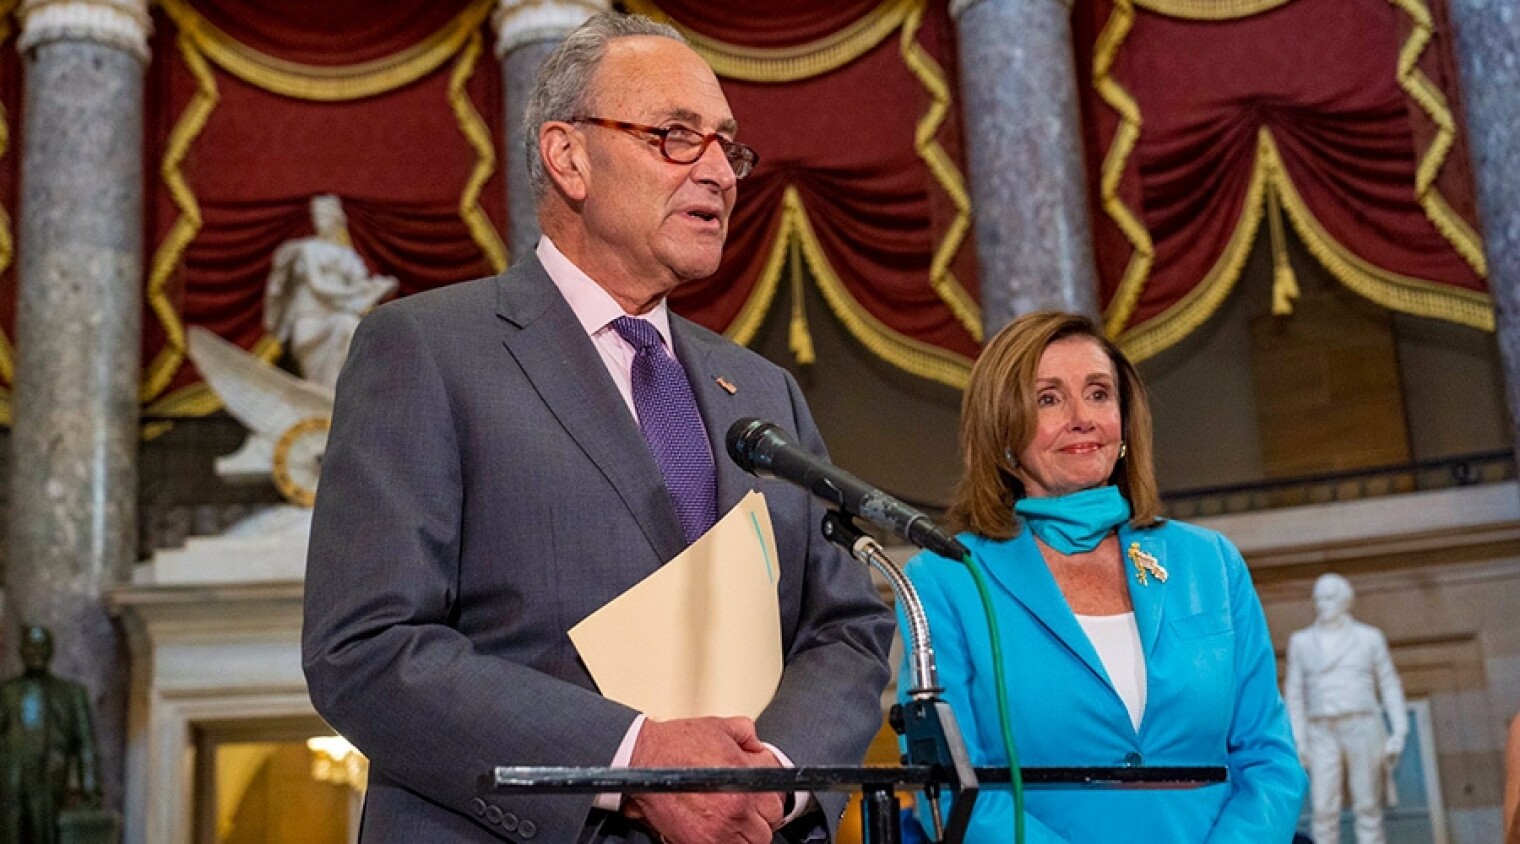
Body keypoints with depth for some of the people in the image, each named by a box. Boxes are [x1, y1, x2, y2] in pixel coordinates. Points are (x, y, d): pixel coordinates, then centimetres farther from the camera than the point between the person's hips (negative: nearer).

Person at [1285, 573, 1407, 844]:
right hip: (1324, 737, 1)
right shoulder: (1301, 642, 9)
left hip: (1363, 731, -1)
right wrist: (1298, 740, -1)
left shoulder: (1369, 637, 7)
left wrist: (1400, 731, -3)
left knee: (1368, 809, 0)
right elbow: (1295, 695, 8)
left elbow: (1390, 686, 7)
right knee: (1324, 811, -6)